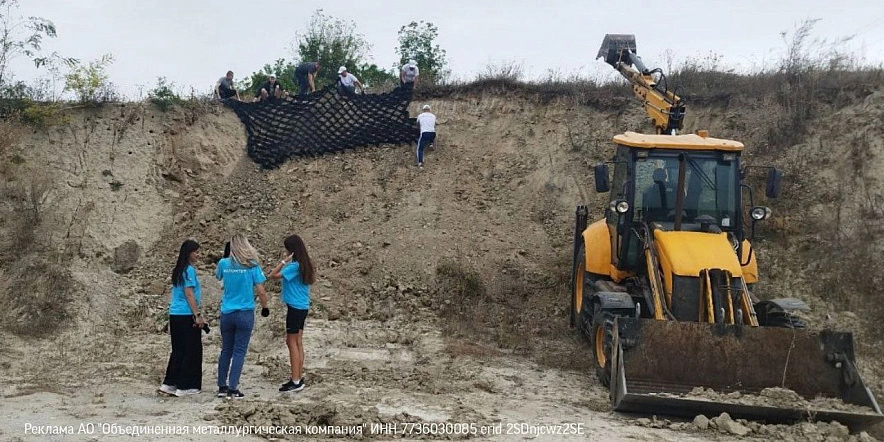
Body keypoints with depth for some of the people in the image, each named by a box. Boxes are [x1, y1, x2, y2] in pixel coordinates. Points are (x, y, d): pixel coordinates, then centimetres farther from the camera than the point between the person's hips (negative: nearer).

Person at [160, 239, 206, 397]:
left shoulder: (178, 270, 15)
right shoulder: (189, 270, -12)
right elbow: (189, 294, -16)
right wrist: (197, 315, -15)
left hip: (175, 314, 9)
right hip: (186, 315, -9)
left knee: (178, 350, 13)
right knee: (191, 351, 0)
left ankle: (169, 384, 12)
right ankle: (185, 386, 3)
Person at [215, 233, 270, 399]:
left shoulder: (224, 264, -1)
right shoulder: (252, 266, -9)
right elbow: (261, 291, -8)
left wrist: (226, 258, 21)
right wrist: (265, 307, 8)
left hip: (226, 314, 3)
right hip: (245, 314, -3)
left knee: (226, 350, 15)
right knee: (239, 351, 1)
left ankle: (222, 387, 20)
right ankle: (233, 389, -1)